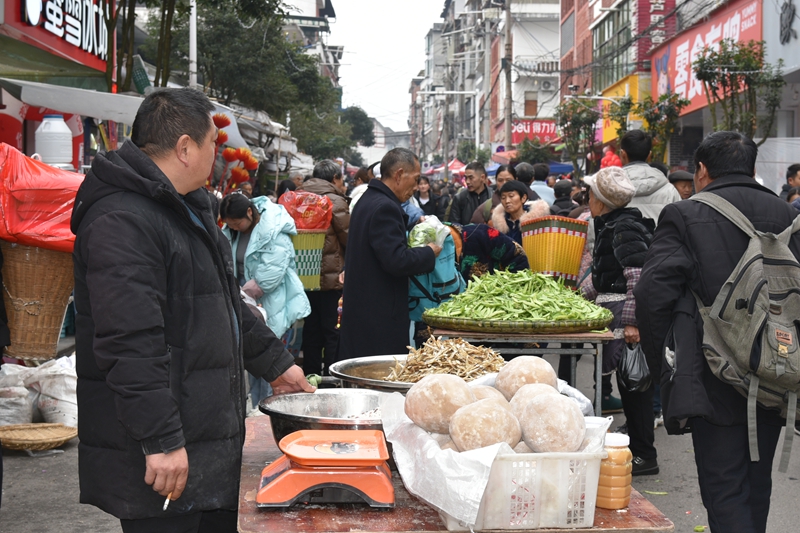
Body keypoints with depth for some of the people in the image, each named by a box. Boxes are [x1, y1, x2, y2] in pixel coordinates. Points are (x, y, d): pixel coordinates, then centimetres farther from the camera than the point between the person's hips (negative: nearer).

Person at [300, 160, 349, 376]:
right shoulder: (335, 201, -12)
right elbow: (349, 238, -8)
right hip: (331, 275, -6)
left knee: (311, 328, 13)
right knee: (332, 331, -1)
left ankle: (310, 375, 19)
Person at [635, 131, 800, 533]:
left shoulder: (683, 216, -9)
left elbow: (652, 294, -18)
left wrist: (661, 363, -5)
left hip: (716, 381, -5)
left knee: (725, 491, 1)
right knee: (756, 487, 22)